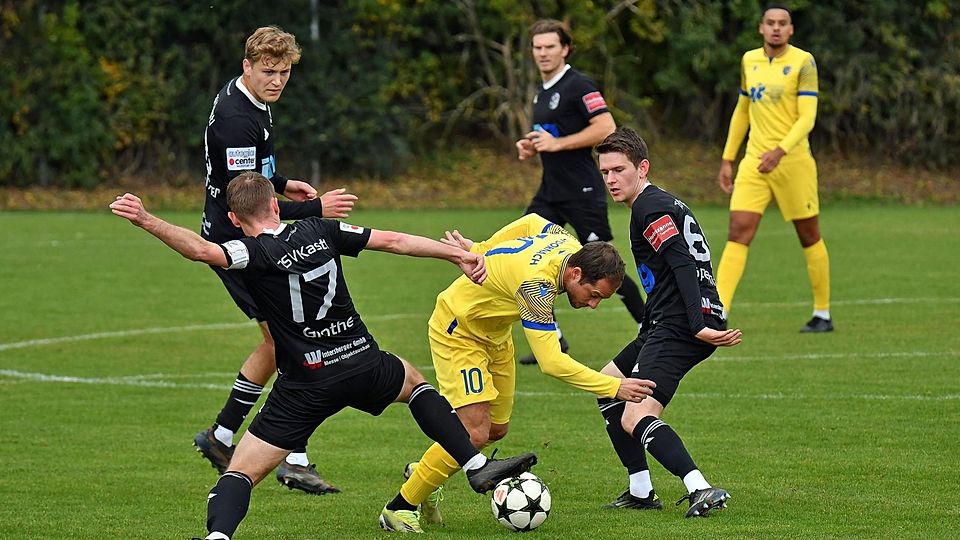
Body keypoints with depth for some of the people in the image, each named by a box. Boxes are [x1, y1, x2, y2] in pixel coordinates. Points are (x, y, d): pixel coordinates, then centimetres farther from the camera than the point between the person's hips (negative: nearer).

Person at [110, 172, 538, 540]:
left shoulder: (257, 254, -9)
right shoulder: (320, 231, 5)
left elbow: (203, 250, -29)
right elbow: (393, 241, 9)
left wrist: (147, 221, -35)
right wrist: (459, 255, 17)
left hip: (307, 385, -4)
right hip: (363, 366, 4)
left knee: (240, 472, 0)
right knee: (414, 382, 37)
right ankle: (478, 467, 28)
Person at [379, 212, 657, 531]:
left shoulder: (569, 244, -13)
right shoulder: (537, 283, -39)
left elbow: (533, 221, 9)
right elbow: (552, 362, -41)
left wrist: (479, 250, 17)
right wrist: (615, 388, -40)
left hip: (494, 333, 9)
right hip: (457, 333, -9)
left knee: (497, 428, 12)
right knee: (475, 433, -18)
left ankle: (420, 474, 34)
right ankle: (401, 507, -4)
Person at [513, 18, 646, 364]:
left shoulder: (578, 86, -12)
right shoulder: (542, 92, 15)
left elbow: (606, 128, -22)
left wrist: (557, 143, -20)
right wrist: (531, 147, 9)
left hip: (582, 190, -9)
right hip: (551, 192, 9)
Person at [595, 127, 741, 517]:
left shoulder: (649, 207, -10)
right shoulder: (662, 202, 21)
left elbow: (684, 265, -21)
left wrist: (698, 324, -29)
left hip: (678, 326, -11)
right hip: (667, 325, 11)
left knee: (635, 419, -21)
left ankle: (701, 490, -36)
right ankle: (640, 492, 22)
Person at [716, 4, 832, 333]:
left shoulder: (803, 62, -6)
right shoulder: (749, 61, 11)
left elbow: (807, 116, -14)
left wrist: (780, 151, -28)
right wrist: (727, 160, 19)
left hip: (792, 160, -4)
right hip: (754, 163, 4)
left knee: (809, 237, 7)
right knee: (738, 232, -9)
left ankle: (823, 315, 20)